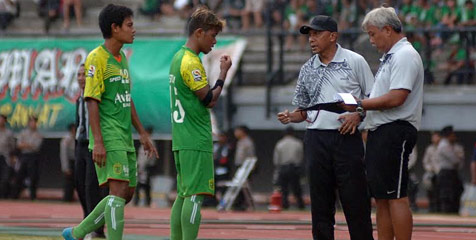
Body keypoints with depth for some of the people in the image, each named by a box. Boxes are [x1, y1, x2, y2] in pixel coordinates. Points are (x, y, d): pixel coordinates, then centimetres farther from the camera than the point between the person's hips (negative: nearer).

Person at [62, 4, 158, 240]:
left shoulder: (122, 59, 17)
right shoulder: (96, 58, -10)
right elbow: (92, 101, -14)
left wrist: (142, 134, 22)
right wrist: (97, 142, -20)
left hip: (125, 139, 9)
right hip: (108, 138, -9)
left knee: (126, 193, 9)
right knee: (118, 190, -16)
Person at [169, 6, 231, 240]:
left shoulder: (178, 58, 16)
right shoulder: (191, 62, -14)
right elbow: (210, 99, -13)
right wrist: (223, 72, -5)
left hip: (182, 140, 10)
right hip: (196, 141, -10)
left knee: (183, 195, 11)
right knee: (195, 196, -10)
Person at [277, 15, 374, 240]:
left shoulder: (354, 61, 1)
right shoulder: (307, 69, 13)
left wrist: (358, 115, -11)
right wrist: (290, 117, -2)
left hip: (347, 137, -4)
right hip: (316, 139, 4)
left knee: (355, 199, -6)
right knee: (320, 202, 5)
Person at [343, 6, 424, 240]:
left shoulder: (405, 56, -12)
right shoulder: (389, 57, 21)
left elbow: (396, 98, -21)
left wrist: (360, 104, -13)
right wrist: (357, 113, 11)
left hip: (395, 132, -11)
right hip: (379, 133, 11)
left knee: (395, 197, -10)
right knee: (381, 198, 10)